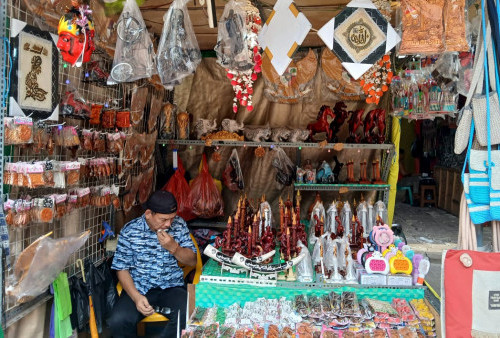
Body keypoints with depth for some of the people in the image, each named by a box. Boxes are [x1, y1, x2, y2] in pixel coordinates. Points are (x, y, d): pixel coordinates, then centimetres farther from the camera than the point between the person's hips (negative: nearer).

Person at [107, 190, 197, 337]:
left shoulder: (179, 225, 1)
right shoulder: (130, 231, -4)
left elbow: (192, 261, 5)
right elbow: (122, 269, -1)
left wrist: (173, 248, -15)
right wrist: (136, 297, -17)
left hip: (172, 287, 1)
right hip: (138, 288, 0)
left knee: (186, 317, -28)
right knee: (117, 322, -27)